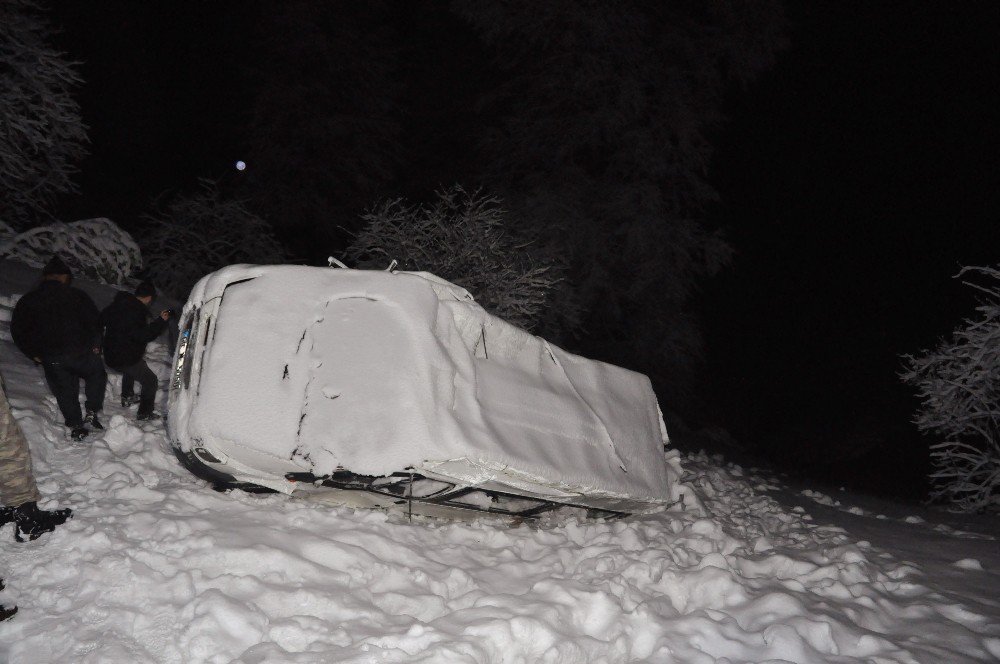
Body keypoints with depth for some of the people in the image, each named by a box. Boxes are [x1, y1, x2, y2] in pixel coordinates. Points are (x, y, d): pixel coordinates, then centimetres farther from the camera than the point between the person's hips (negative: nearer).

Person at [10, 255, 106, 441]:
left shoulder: (27, 301, 2)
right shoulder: (77, 295, -5)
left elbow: (18, 332, 3)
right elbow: (95, 321, -6)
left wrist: (35, 354, 12)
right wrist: (95, 345, 7)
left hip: (51, 360, 2)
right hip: (81, 353, -2)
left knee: (65, 391, 17)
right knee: (97, 375, 23)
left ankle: (75, 426, 22)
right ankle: (92, 413, 14)